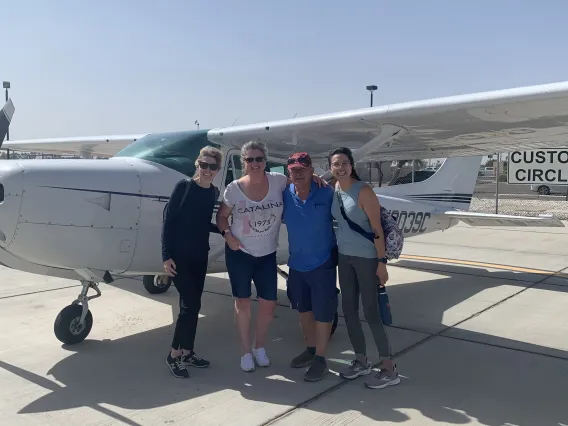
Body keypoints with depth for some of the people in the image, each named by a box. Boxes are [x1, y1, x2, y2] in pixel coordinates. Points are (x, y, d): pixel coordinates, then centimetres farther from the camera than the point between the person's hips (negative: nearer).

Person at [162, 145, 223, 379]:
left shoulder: (214, 193, 6)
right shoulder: (183, 186, -9)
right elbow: (168, 220, -11)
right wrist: (166, 255, -15)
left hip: (200, 256, 6)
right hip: (178, 255, -5)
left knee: (193, 305, 11)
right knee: (190, 304, -9)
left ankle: (187, 352, 25)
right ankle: (174, 354, 7)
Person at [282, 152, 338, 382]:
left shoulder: (327, 193, -15)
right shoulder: (285, 195, -5)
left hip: (322, 263, -4)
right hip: (296, 263, 5)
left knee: (322, 312, 5)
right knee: (304, 309, 19)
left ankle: (320, 358, 20)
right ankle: (310, 349, 38)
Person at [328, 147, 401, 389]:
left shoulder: (363, 191, -15)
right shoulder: (334, 191, 4)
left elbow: (377, 228, -16)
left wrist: (382, 262, -18)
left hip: (366, 258, -7)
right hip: (344, 257, 7)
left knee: (371, 312, -3)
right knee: (348, 310, 12)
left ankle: (389, 370, 10)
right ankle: (361, 361, 28)